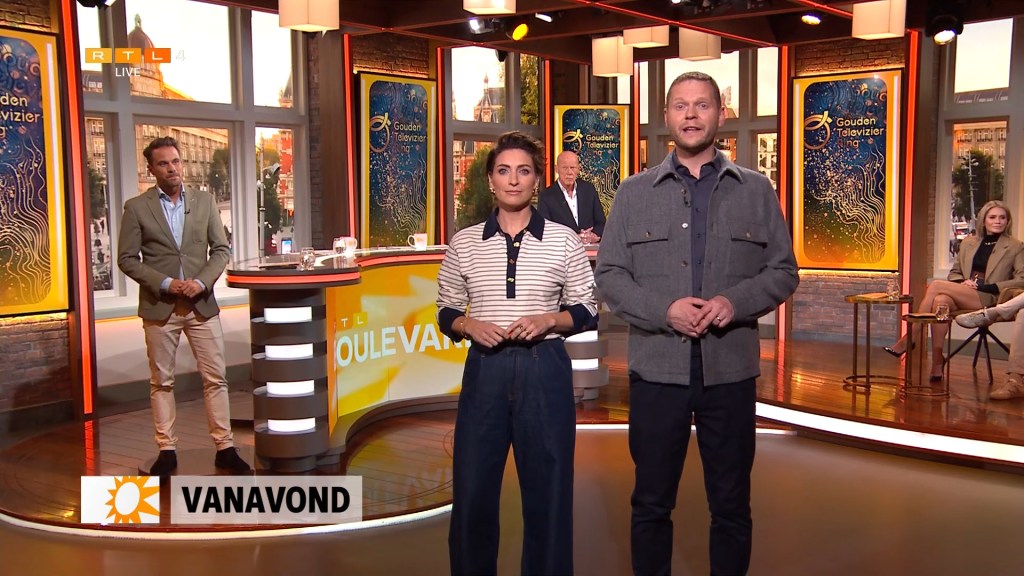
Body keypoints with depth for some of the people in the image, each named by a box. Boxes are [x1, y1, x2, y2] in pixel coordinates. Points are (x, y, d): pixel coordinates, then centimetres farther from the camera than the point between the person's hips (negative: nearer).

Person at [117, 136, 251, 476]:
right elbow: (127, 259, -1)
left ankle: (224, 448, 10)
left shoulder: (204, 201, 7)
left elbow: (220, 250, 7)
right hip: (159, 306, -1)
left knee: (215, 378, 2)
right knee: (161, 382, 6)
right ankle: (167, 451, 16)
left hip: (201, 304, 2)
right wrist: (164, 283, -13)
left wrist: (201, 282, -10)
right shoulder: (137, 208, 0)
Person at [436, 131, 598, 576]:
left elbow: (587, 311, 5)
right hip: (485, 370, 1)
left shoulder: (564, 241, 1)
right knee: (471, 490, 7)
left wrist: (548, 321, -12)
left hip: (544, 371, -1)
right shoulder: (463, 243, 5)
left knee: (548, 489, 7)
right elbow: (445, 311, 11)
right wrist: (469, 325, -10)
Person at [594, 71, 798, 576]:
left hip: (730, 369, 1)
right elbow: (608, 276, 1)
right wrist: (664, 309, -15)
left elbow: (783, 272, 5)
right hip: (656, 369, 0)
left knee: (731, 505, 11)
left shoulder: (757, 191, 6)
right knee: (651, 503, 10)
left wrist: (737, 302, -14)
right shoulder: (634, 193, 5)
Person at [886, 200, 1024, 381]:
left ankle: (908, 340, -22)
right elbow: (954, 272, 24)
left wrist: (986, 286, -12)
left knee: (936, 286, -26)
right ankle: (937, 363, -36)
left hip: (989, 299, -4)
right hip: (963, 296, 4)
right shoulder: (968, 242, 20)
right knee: (940, 301, -34)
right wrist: (962, 282, -1)